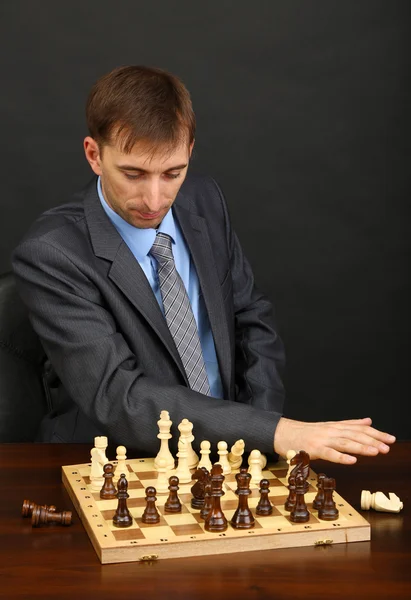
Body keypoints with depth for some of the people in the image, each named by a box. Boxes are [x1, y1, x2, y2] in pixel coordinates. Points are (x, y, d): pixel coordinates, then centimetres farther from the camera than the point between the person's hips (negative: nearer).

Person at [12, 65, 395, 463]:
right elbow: (118, 397, -23)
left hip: (224, 451, 4)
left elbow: (251, 321, 9)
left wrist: (256, 439, -6)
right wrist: (273, 432, -29)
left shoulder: (205, 201, 1)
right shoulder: (50, 254, -16)